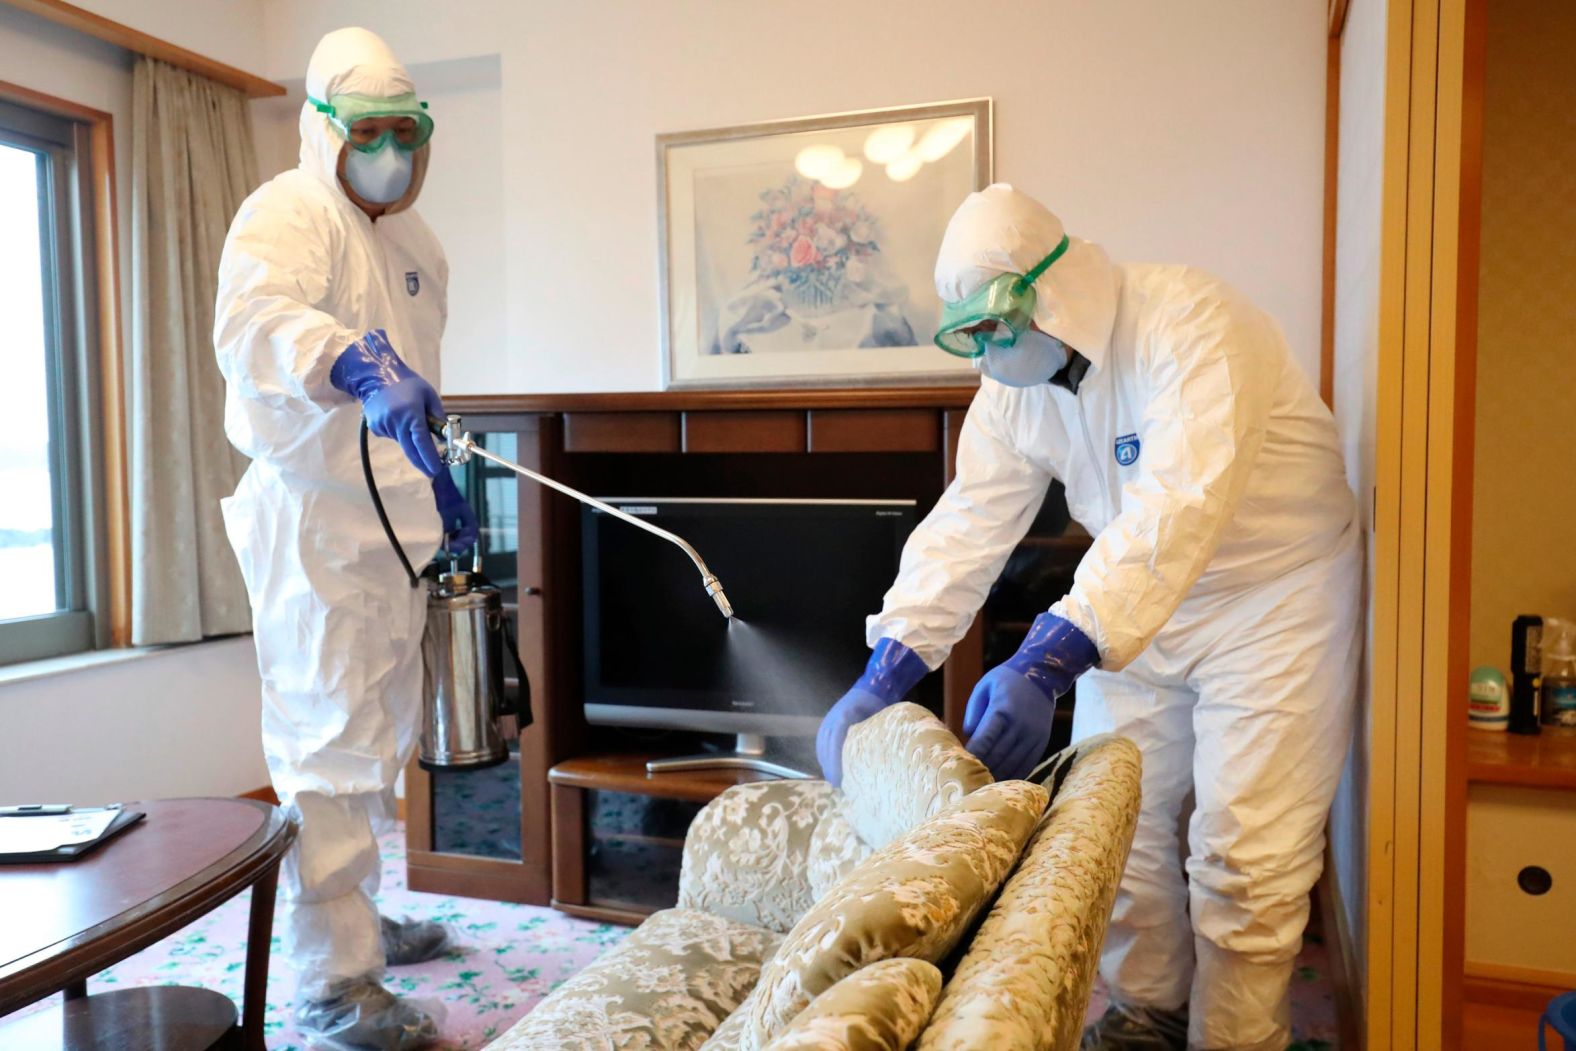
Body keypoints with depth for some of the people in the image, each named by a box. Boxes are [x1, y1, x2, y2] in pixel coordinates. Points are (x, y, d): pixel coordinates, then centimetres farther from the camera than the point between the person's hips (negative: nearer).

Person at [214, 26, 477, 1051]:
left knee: (379, 734, 18)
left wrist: (441, 480, 23)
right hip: (312, 517, -9)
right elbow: (252, 321, -33)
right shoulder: (288, 213, -10)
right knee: (329, 743, -7)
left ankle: (357, 920, 35)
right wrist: (358, 368, -51)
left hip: (389, 520, 9)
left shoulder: (418, 243, 16)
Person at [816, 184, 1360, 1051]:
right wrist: (883, 673, -19)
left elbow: (1179, 505, -40)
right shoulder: (1013, 385, -6)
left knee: (1244, 851, -3)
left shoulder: (1188, 322, -28)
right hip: (1135, 600, 6)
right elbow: (968, 524, -9)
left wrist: (1049, 662, -49)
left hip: (1272, 595, -6)